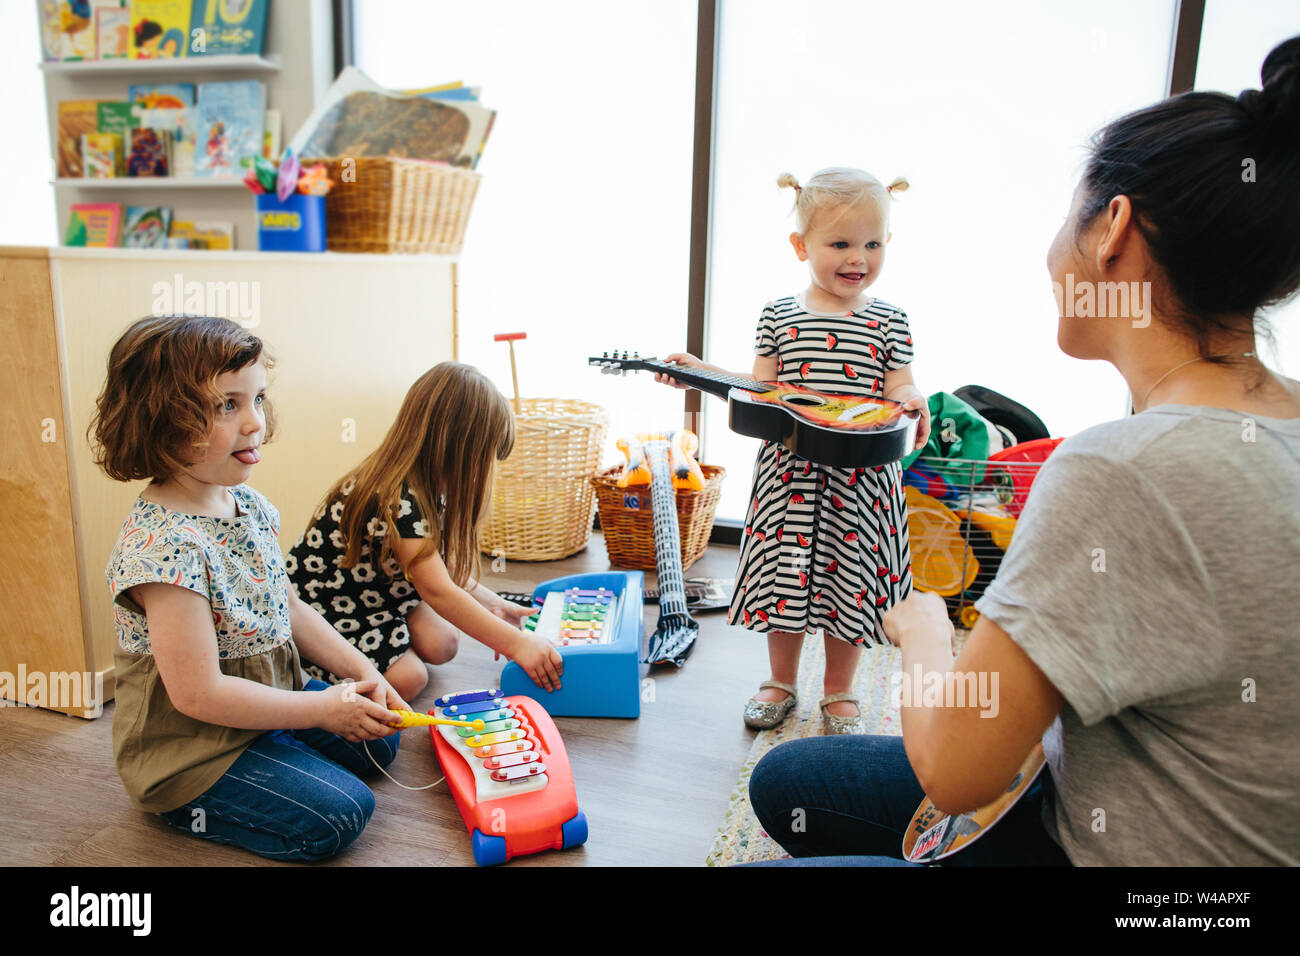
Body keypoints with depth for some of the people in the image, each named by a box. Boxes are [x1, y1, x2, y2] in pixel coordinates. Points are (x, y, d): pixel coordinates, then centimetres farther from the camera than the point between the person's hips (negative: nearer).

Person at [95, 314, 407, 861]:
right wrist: (323, 708, -20)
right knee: (338, 814, -14)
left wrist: (361, 671, 1)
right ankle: (187, 808, 6)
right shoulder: (162, 545, -30)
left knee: (379, 739, 13)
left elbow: (285, 609, 11)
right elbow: (199, 694, -28)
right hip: (192, 749, -8)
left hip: (269, 699, 9)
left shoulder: (248, 505, -2)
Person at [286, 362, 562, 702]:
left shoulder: (427, 488, -5)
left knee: (442, 645, -5)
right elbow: (436, 590, -37)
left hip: (375, 594, 8)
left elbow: (440, 566, 5)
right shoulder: (394, 499, -34)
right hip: (319, 609, -8)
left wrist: (491, 604, -3)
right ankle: (317, 660, 4)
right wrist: (515, 643, -37)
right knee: (407, 679, -15)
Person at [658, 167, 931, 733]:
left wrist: (910, 404, -21)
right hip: (791, 476, 1)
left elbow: (898, 390, 2)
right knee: (786, 575, 11)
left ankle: (839, 693, 31)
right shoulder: (779, 316, 3)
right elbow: (761, 389, 6)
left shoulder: (889, 322, 2)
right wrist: (701, 372, -3)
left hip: (861, 480, 0)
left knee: (850, 581, 9)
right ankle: (781, 683, 33)